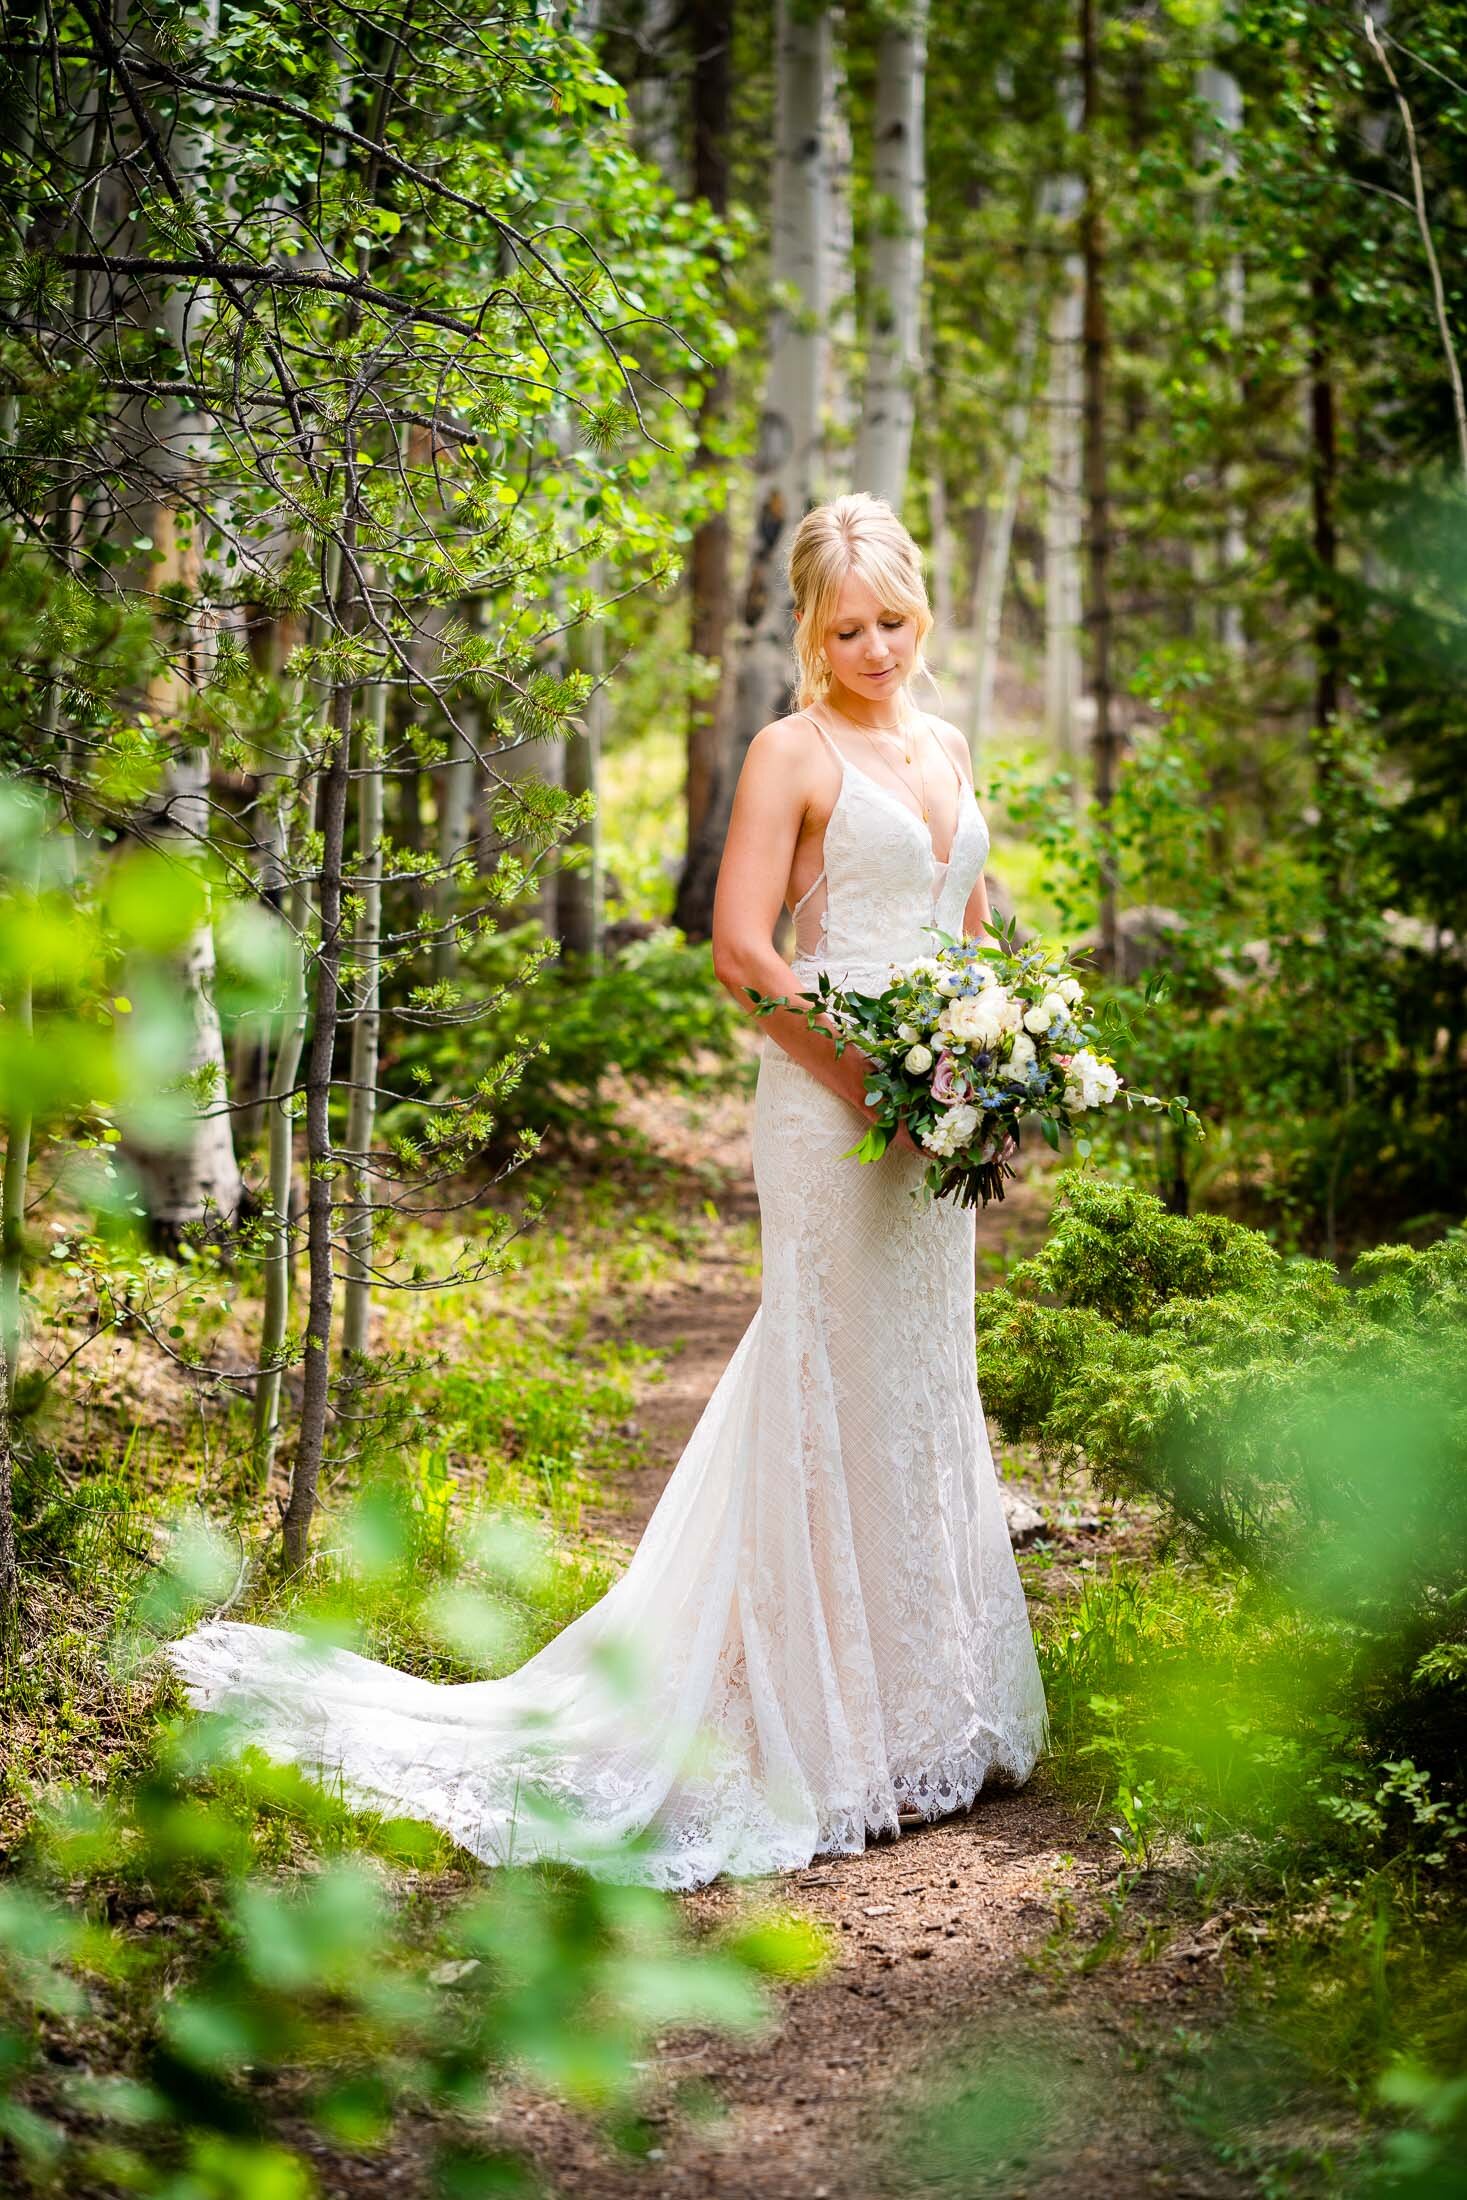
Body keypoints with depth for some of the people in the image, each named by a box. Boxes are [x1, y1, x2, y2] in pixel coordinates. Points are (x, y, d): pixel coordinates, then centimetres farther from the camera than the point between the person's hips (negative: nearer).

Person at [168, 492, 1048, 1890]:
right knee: (838, 1406, -4)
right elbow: (741, 948, -14)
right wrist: (873, 1077, -16)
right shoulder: (793, 752, -7)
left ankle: (931, 1711, 24)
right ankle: (838, 1736, 4)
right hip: (830, 1107, -7)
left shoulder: (943, 749, 14)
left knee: (927, 1401, 13)